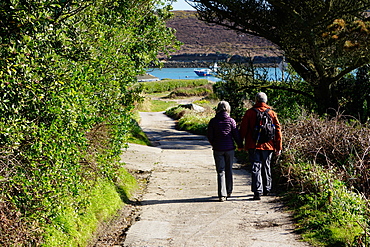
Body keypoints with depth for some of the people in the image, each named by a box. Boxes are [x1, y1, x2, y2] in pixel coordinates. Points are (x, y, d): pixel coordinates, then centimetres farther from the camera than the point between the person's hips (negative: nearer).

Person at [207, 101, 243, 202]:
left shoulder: (213, 121, -4)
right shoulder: (231, 121, -6)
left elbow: (209, 136, 0)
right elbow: (236, 135, -3)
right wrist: (240, 145, 13)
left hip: (218, 149, 0)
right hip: (229, 148, 0)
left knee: (221, 171, 1)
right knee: (229, 170, 15)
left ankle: (222, 194, -7)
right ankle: (228, 192, 26)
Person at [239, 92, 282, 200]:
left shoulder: (249, 112, -3)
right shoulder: (272, 113, 4)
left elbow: (243, 129, -3)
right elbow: (278, 130, 4)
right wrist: (279, 147, 8)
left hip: (253, 145, -3)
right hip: (268, 146, 3)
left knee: (256, 168, -3)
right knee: (266, 167, 17)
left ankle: (257, 191, -12)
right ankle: (266, 189, 28)